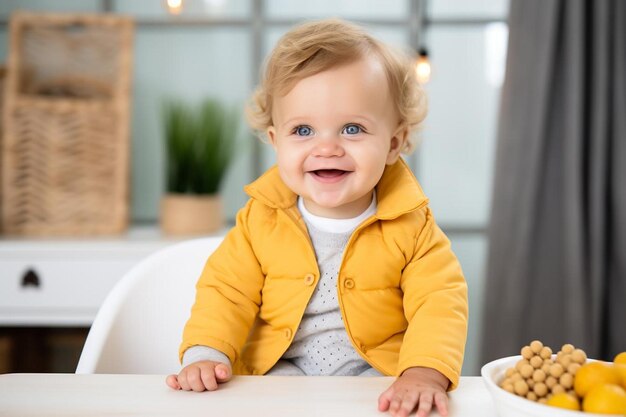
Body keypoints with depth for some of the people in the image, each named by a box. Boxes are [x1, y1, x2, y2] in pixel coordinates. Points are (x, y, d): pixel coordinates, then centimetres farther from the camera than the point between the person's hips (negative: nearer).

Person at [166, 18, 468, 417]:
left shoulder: (411, 225, -9)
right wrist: (206, 354, -18)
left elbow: (439, 301, -15)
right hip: (280, 370, 1)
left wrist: (424, 373, -32)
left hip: (375, 372, -1)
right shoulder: (260, 219, -5)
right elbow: (227, 291, -1)